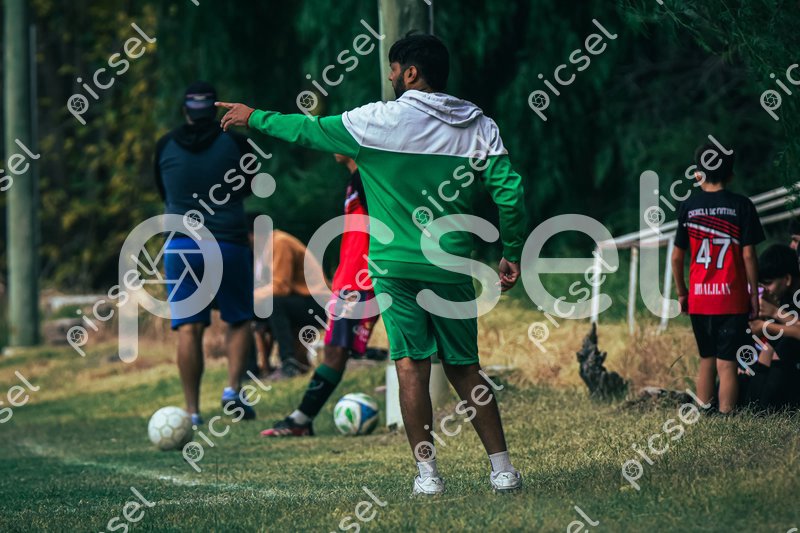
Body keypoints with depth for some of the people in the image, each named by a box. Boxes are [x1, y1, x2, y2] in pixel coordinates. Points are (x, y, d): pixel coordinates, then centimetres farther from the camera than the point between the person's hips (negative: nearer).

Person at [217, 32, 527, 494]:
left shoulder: (382, 120, -4)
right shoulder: (479, 125, 5)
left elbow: (309, 131, 4)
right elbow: (510, 191, -1)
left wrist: (254, 118, 19)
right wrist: (513, 253, 9)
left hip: (397, 263, -3)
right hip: (453, 267, 3)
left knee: (412, 365, -1)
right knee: (465, 368, 11)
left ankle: (427, 472, -3)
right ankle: (503, 468, 8)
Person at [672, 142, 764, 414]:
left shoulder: (688, 207, 3)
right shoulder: (741, 205, -4)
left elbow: (677, 256, 4)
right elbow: (748, 254, -7)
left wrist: (681, 293, 16)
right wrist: (754, 293, 2)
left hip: (699, 299, 3)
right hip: (732, 299, -3)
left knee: (706, 360, 16)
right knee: (727, 363, -3)